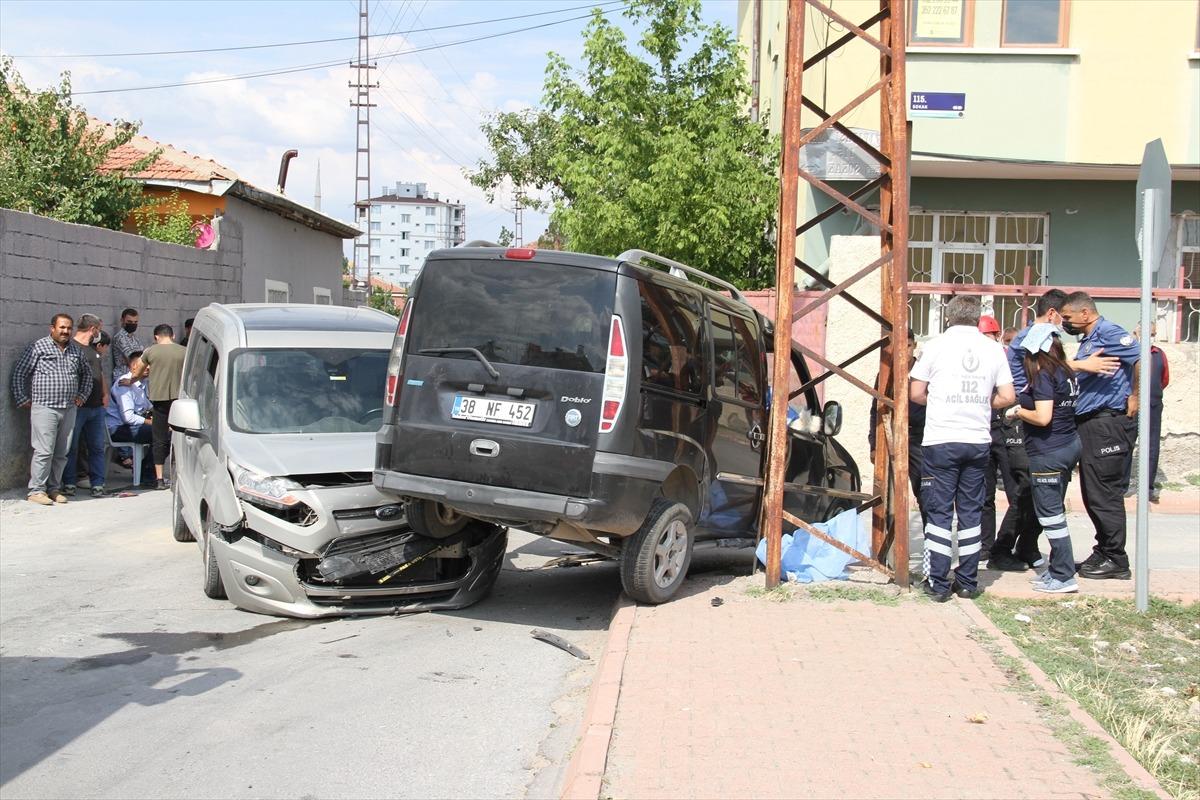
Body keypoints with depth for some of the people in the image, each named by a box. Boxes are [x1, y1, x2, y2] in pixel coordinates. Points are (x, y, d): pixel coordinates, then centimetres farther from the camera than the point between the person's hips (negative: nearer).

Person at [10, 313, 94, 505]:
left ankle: (54, 488, 16)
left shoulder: (75, 349, 13)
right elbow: (19, 373, 0)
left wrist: (82, 394, 20)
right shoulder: (38, 347, -2)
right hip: (45, 408, -5)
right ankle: (37, 490, -2)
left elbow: (86, 372, 30)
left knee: (62, 453, 7)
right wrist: (22, 399, -3)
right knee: (44, 451, -9)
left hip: (69, 409, 5)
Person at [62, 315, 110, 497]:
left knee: (97, 447, 6)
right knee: (71, 447, 1)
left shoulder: (96, 350, 19)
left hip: (97, 407, 7)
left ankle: (97, 484, 9)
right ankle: (69, 484, 9)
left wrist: (105, 394, 13)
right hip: (77, 406, -7)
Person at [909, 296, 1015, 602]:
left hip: (941, 440, -3)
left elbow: (916, 393, -1)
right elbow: (1007, 397, 5)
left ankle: (938, 583, 3)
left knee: (939, 511, 3)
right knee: (971, 512, 11)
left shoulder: (936, 346, -3)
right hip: (978, 441, 3)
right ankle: (968, 582, 15)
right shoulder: (993, 349, 5)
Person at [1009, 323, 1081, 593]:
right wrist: (1026, 408, 18)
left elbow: (1042, 417, -22)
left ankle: (1064, 577, 0)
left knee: (1050, 514, -3)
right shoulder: (1068, 374, 11)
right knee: (1055, 511, 15)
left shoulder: (1044, 376, -15)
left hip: (1048, 453, -9)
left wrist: (1018, 412, -7)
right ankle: (1058, 569, 20)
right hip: (1069, 446, 9)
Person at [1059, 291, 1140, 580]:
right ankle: (1104, 551, 23)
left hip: (1108, 424, -10)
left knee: (1104, 496, -5)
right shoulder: (1087, 341, 19)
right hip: (1090, 425, 10)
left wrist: (1134, 398, -17)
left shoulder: (1108, 332, -11)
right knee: (1093, 496, 14)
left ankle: (1115, 560, 3)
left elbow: (1144, 360, -22)